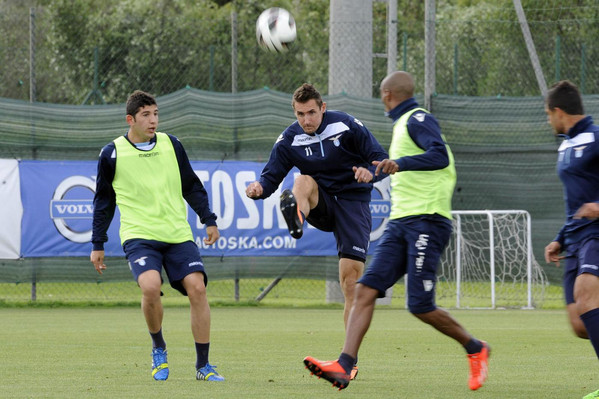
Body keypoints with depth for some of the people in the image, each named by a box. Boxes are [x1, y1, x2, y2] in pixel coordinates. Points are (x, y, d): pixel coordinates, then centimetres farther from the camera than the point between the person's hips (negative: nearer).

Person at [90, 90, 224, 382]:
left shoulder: (171, 145, 9)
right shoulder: (112, 154, 2)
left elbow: (191, 187, 20)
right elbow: (103, 201, 11)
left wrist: (208, 220, 13)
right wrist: (97, 244, 11)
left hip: (178, 234, 3)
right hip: (139, 236, -3)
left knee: (197, 287, -13)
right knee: (150, 286, -27)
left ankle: (203, 366, -2)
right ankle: (158, 349, 0)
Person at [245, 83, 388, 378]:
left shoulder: (346, 126, -10)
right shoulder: (289, 140, -4)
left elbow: (381, 159, -8)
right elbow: (272, 175, -7)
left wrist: (371, 171, -31)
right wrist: (260, 188, -31)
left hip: (352, 203, -3)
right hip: (321, 206, 3)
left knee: (351, 279, -10)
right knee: (304, 181, -29)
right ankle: (297, 217, -64)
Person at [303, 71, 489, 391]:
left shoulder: (418, 120, -6)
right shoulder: (403, 124, 22)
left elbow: (440, 156, -23)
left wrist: (400, 164, -35)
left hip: (426, 221, -9)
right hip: (400, 222, 9)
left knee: (420, 306, -11)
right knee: (365, 290, -8)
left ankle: (476, 350, 11)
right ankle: (344, 367, -19)